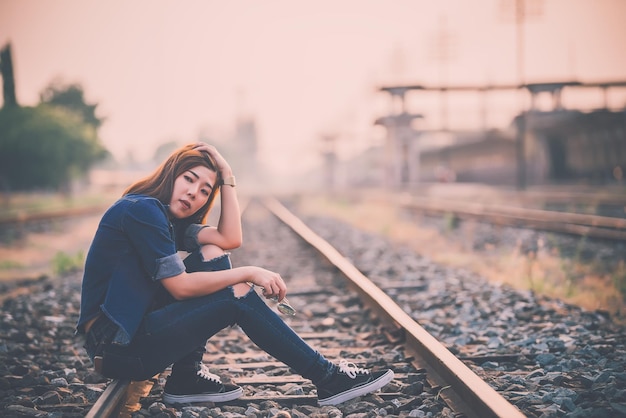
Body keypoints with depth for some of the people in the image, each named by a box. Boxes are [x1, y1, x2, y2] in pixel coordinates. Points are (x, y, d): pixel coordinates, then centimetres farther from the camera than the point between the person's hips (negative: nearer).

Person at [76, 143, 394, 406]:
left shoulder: (169, 218, 12)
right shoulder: (141, 209, -16)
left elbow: (230, 239, -1)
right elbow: (180, 286, -20)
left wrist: (227, 177, -2)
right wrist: (248, 273, -16)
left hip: (138, 326, 9)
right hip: (118, 346, -9)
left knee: (212, 255, 2)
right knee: (237, 296, -14)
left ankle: (187, 376, -1)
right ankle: (327, 378, -5)